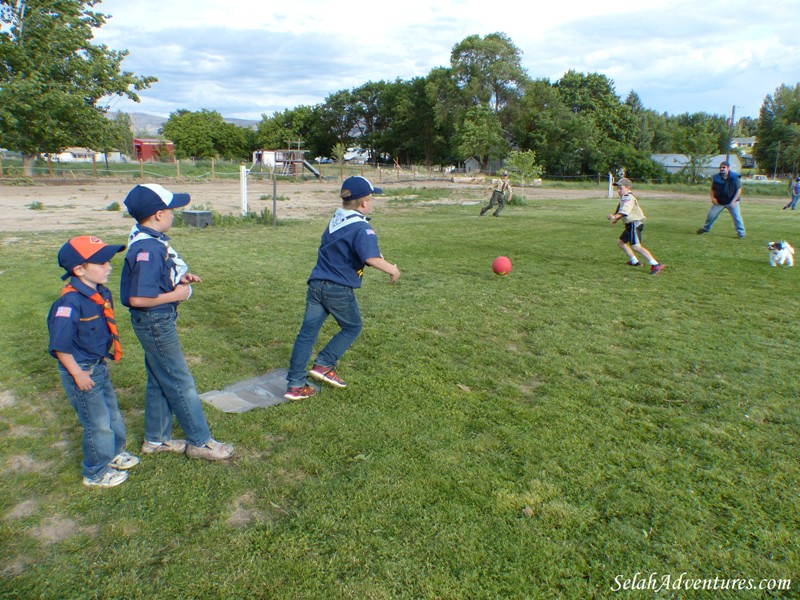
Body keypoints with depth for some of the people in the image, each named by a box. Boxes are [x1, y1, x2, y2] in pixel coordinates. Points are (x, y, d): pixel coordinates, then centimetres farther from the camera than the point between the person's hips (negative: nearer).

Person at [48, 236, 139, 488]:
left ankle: (114, 453, 45)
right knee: (98, 423, 6)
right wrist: (77, 374, -19)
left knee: (112, 413, 23)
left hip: (99, 366, 8)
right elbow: (60, 344, -26)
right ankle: (96, 473, 27)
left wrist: (102, 360, 15)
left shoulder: (102, 293, -2)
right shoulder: (71, 301, -27)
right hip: (82, 372, -8)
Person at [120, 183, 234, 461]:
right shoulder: (147, 249, -25)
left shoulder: (153, 239, 5)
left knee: (159, 381, 19)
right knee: (180, 383, 2)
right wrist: (176, 294, -19)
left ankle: (156, 439, 33)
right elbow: (138, 298, -29)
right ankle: (199, 441, 16)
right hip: (155, 322, -10)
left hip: (159, 321, 10)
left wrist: (180, 278, 3)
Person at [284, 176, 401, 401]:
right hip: (339, 289, -7)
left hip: (316, 283, 7)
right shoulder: (362, 228, -15)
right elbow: (371, 258, -30)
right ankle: (324, 365, 9)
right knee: (352, 327, 18)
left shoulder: (335, 219, 12)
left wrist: (381, 258, 21)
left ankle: (295, 384, 9)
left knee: (307, 332, 6)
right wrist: (392, 269, -14)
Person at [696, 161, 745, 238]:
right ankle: (705, 228, 29)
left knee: (737, 217, -4)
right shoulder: (716, 178, -4)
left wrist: (734, 201, -16)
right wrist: (713, 198, -8)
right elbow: (712, 189, 9)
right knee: (711, 215, 7)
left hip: (731, 202, -2)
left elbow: (739, 189, -8)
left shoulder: (735, 178, -11)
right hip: (719, 202, 2)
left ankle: (741, 233, 7)